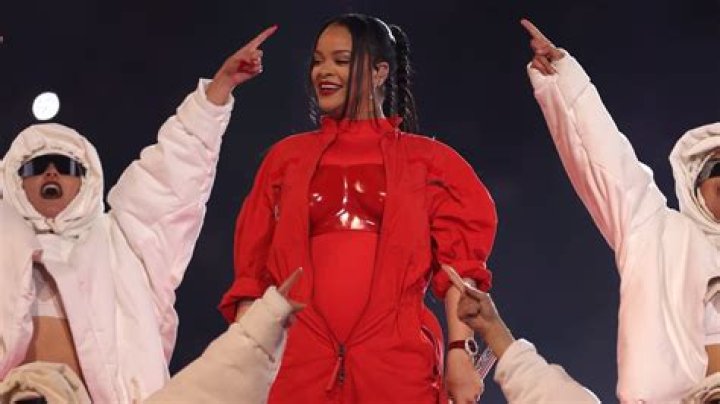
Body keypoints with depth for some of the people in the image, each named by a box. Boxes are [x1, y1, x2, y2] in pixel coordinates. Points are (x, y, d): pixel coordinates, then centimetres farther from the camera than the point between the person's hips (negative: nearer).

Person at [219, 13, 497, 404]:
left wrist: (459, 352, -10)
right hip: (299, 361, 2)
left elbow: (458, 261, 3)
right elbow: (254, 269, 11)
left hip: (396, 362, -1)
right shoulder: (286, 157, 15)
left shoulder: (426, 161, 10)